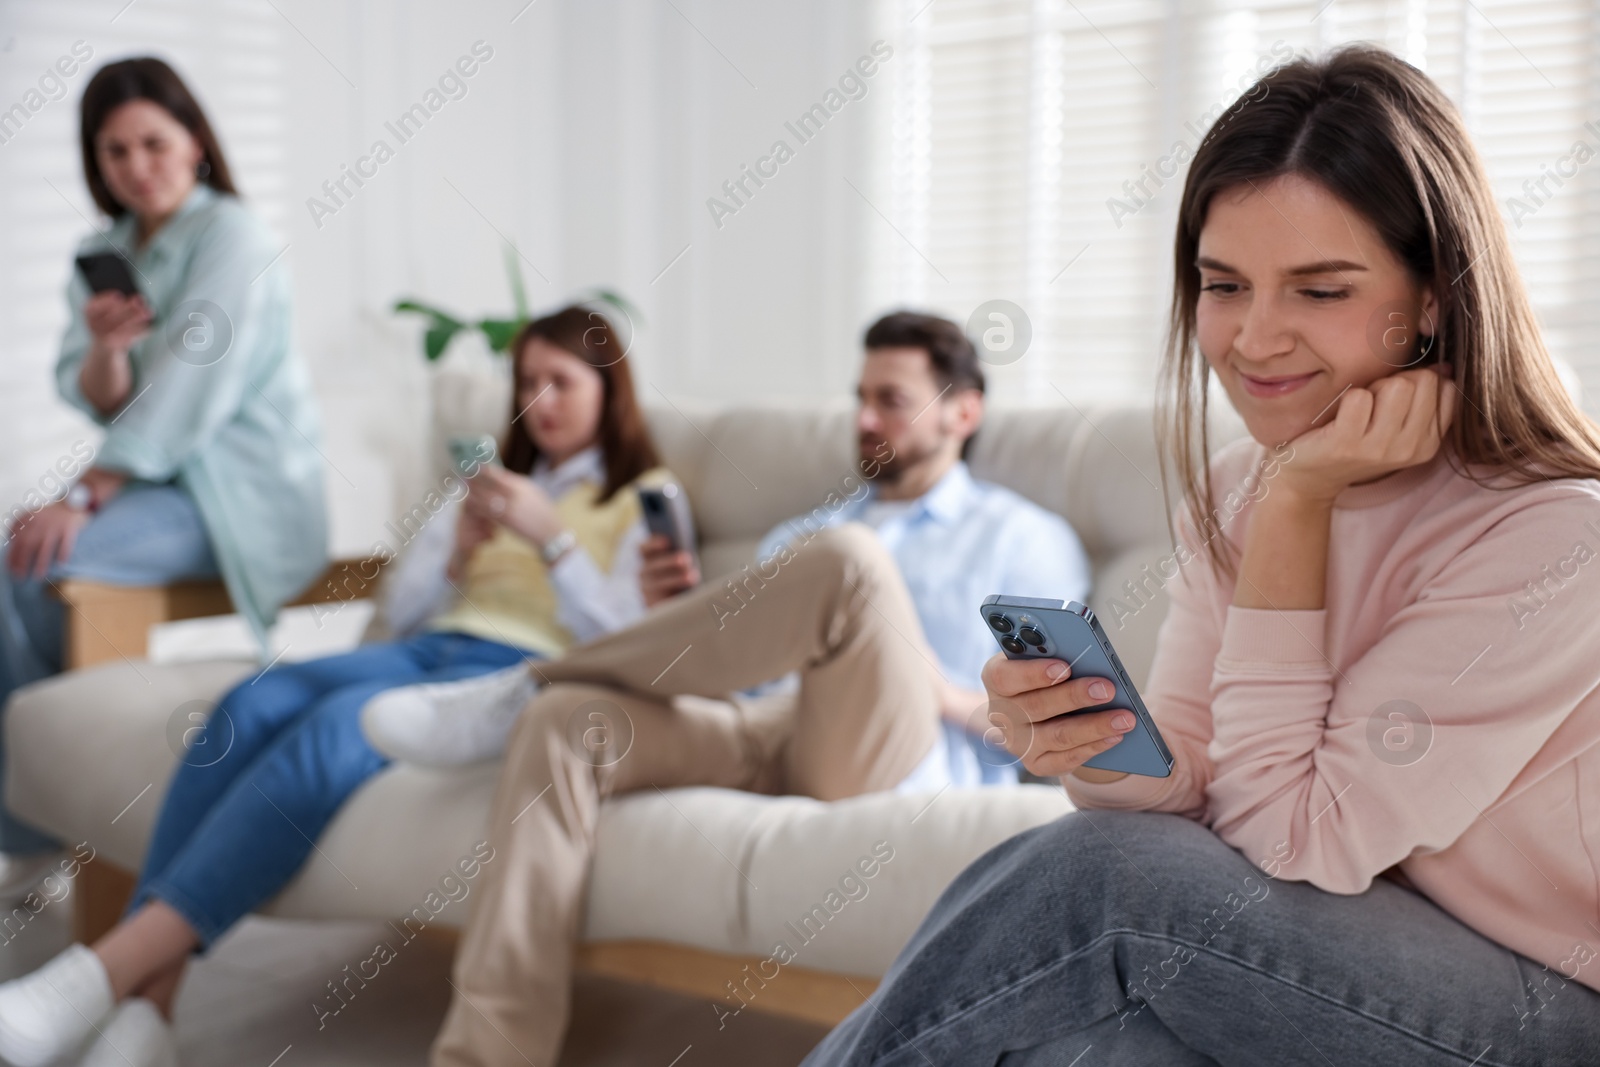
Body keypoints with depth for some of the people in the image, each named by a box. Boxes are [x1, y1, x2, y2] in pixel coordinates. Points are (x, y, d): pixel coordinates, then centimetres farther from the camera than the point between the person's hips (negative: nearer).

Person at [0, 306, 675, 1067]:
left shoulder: (646, 496, 15)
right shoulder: (505, 481, 32)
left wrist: (551, 537, -10)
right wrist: (460, 548, 5)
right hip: (431, 645, 6)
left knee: (332, 729, -35)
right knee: (251, 706, -27)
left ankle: (90, 983, -42)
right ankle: (143, 1006, -36)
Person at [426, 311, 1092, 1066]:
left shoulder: (1024, 538, 17)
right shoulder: (804, 531, 33)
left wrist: (951, 696, -10)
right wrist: (683, 616, 4)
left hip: (890, 762, -5)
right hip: (761, 735, 5)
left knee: (845, 557, -30)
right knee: (564, 721, -21)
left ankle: (552, 669, -9)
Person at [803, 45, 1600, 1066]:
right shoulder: (1235, 493, 0)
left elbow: (1294, 838, -20)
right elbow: (1202, 794, -1)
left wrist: (1296, 507, -23)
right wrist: (1104, 750, -23)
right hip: (1335, 972, 5)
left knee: (1089, 869, -24)